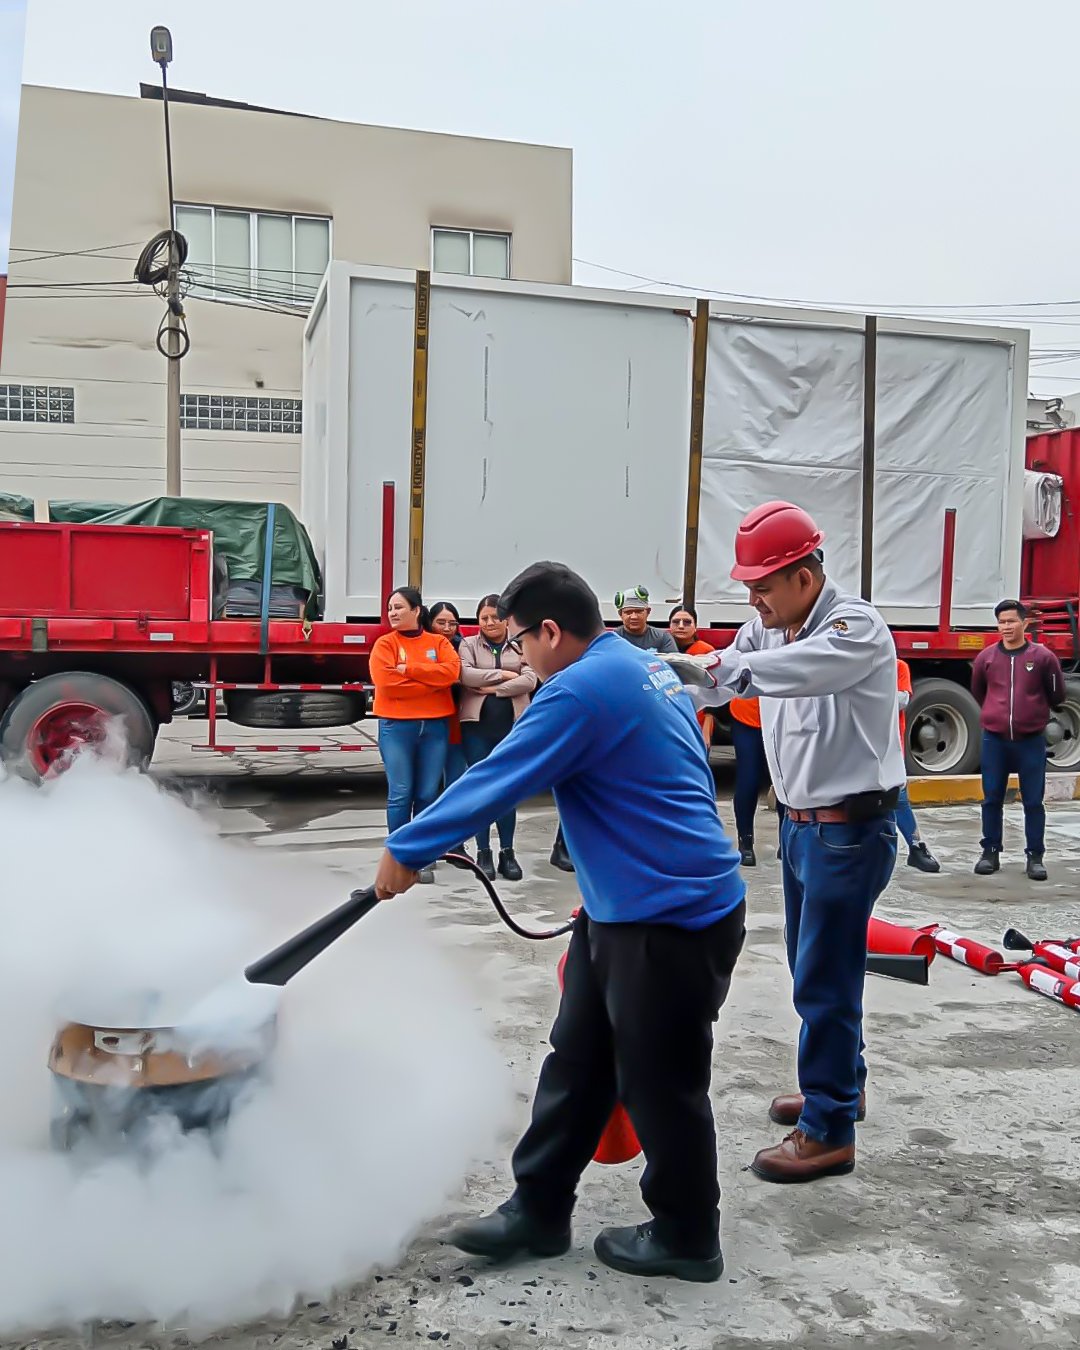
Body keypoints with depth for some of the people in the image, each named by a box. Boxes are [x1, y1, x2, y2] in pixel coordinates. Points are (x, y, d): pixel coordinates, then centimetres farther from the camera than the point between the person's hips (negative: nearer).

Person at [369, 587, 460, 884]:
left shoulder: (439, 642, 9)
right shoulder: (385, 644, 2)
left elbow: (451, 671, -10)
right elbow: (387, 683, -13)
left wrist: (408, 668, -13)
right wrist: (431, 682, -10)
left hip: (435, 726, 2)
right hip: (396, 726, -2)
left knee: (428, 795, 5)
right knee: (400, 794, -2)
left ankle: (423, 859, 14)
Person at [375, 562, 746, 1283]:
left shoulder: (579, 691, -20)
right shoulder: (647, 668, 11)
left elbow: (494, 783, -18)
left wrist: (405, 851, -6)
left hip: (673, 918, -10)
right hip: (624, 909, 10)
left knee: (660, 1085, 7)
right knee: (577, 1063, 16)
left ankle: (687, 1240, 26)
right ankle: (538, 1210, 28)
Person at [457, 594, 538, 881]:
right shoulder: (469, 645, 7)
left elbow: (530, 680, -7)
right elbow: (466, 675, -11)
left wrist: (493, 688, -13)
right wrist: (503, 675, -9)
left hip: (513, 726, 1)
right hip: (477, 724, 0)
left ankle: (507, 852, 13)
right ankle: (483, 853, 11)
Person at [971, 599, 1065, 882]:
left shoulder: (1043, 656, -4)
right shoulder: (986, 657, 2)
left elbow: (1056, 696, 9)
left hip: (1031, 741, -2)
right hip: (994, 740, 2)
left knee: (1033, 800, 3)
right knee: (992, 798, 7)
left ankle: (1035, 856, 12)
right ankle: (991, 851, 18)